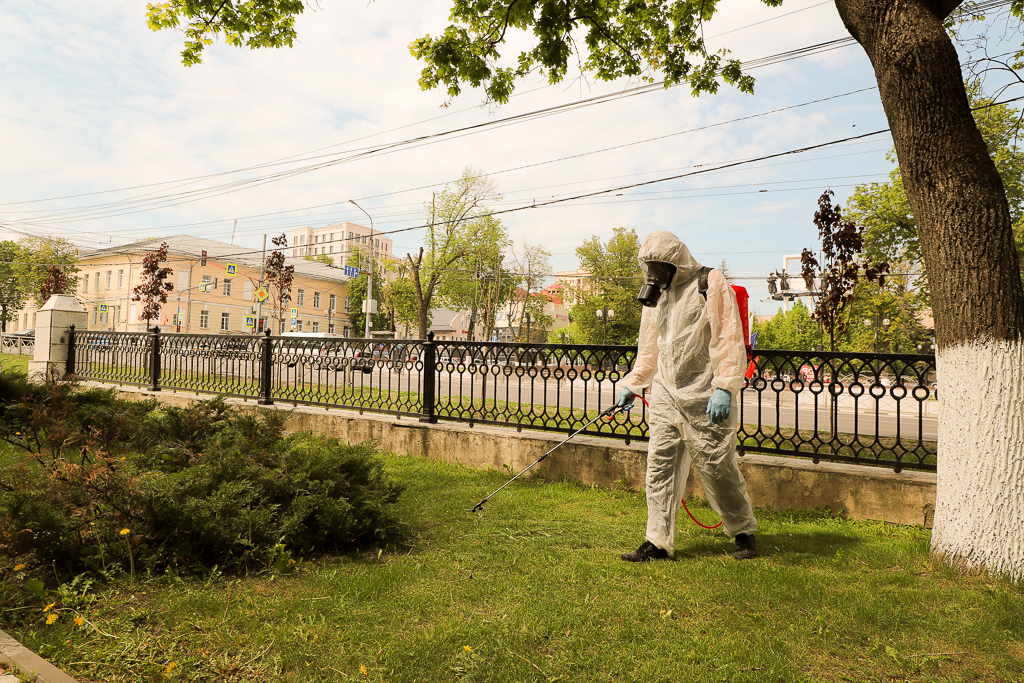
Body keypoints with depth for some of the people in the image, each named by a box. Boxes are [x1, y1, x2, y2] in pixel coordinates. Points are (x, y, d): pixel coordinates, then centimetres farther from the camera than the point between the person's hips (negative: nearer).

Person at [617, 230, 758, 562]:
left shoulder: (711, 284, -3)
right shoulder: (656, 294, 17)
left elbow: (730, 339, -9)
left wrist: (724, 387, -17)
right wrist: (633, 384, 15)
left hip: (705, 397, -6)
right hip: (665, 393, 6)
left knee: (717, 466, 1)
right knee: (660, 465, 2)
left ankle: (743, 531, 24)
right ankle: (659, 541, 10)